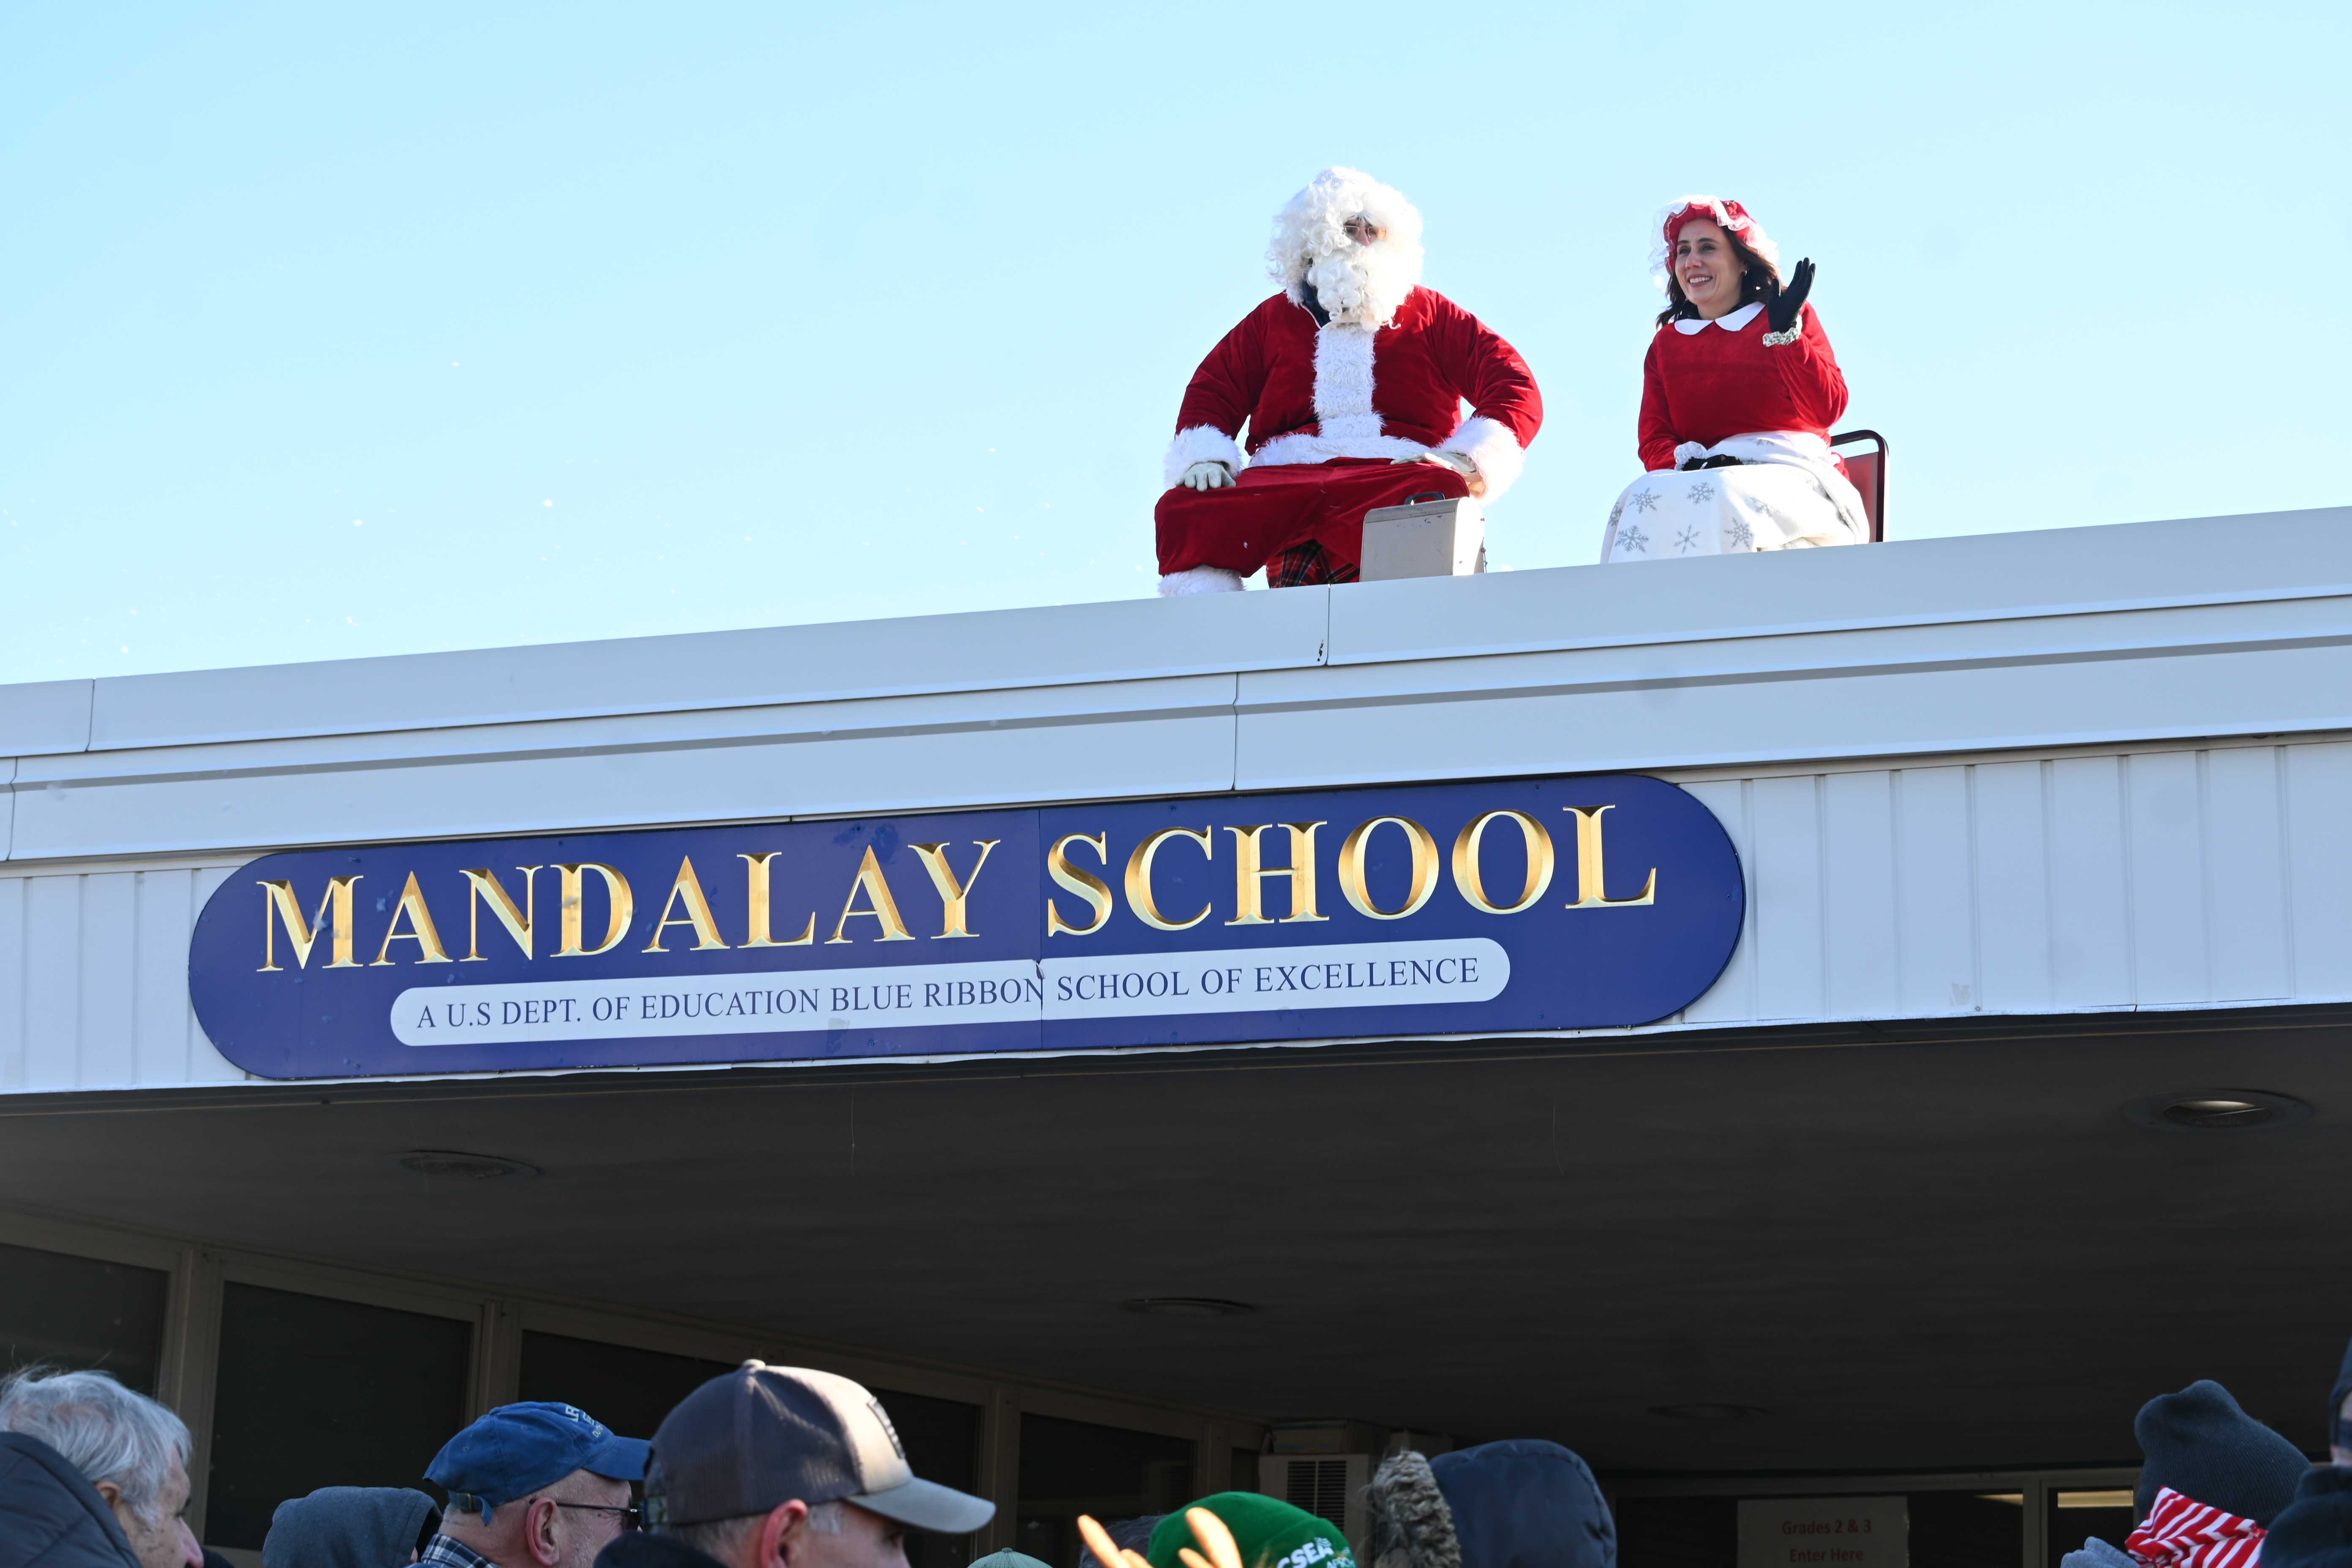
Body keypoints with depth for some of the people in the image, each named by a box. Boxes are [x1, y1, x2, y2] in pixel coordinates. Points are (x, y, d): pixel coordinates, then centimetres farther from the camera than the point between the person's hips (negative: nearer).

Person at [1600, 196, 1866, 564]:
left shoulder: (1792, 316, 13)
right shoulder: (1665, 344, 22)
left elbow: (1828, 410, 0)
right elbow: (1654, 440, 11)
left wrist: (1785, 332, -10)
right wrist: (1689, 463, -13)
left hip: (1793, 475, -2)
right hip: (1707, 476, 3)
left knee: (1719, 498, -38)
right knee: (1646, 496, -33)